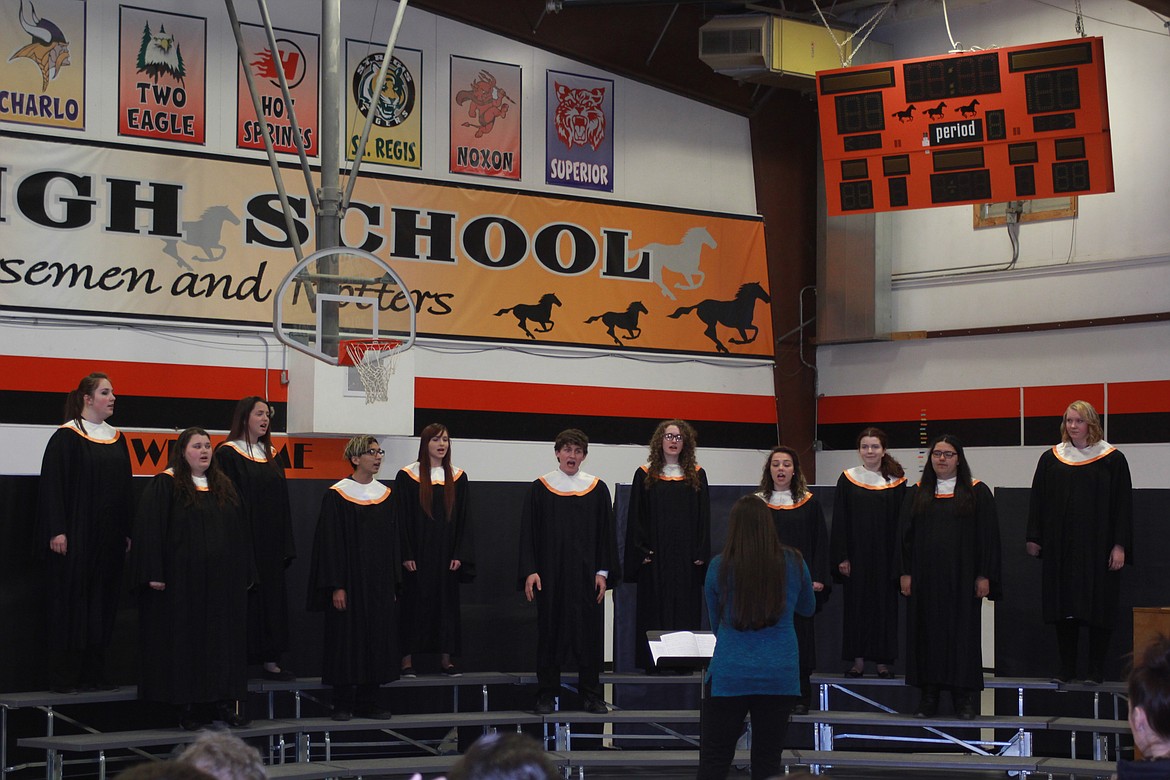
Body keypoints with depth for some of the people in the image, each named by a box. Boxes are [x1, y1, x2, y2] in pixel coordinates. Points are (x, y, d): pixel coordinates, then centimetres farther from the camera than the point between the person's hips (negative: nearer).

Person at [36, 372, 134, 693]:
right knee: (70, 603, -2)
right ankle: (63, 676, 3)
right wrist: (57, 531, -17)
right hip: (76, 536, -6)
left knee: (102, 604, 7)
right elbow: (52, 484, -11)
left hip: (109, 539, 6)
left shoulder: (116, 438, 12)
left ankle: (93, 673, 13)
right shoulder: (66, 437, -7)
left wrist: (127, 532, 12)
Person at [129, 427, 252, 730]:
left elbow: (239, 531, 16)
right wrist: (154, 573, -17)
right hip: (182, 579, -5)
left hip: (223, 579, 5)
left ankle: (226, 701, 8)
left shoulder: (224, 486, 14)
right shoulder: (165, 485, -3)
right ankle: (191, 707, 4)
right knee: (186, 640, -2)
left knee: (225, 638, 4)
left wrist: (245, 572, 11)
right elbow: (150, 529, -9)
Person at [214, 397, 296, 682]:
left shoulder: (270, 456, 15)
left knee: (272, 596, 7)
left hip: (270, 544, 7)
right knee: (244, 598, -6)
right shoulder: (228, 454, -6)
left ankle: (269, 660, 12)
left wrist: (286, 546, 10)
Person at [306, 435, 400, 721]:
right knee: (347, 640, -2)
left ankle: (368, 702, 13)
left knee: (378, 641, 5)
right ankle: (343, 704, 7)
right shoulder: (337, 496, -7)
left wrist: (393, 584, 8)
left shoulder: (385, 494, 10)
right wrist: (336, 587, -15)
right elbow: (330, 542, -9)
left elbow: (392, 540, 13)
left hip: (379, 584, 5)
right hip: (350, 581, -5)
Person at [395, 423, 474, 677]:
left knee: (447, 602, 5)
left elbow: (463, 519, 7)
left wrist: (459, 554, -2)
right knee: (414, 602, -1)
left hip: (446, 553, 3)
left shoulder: (457, 478, 7)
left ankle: (445, 658, 11)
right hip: (417, 554, -3)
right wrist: (406, 555, -12)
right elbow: (402, 518, -5)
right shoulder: (407, 476, -2)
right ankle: (407, 660, 3)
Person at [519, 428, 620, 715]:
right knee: (550, 632, 3)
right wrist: (530, 571, -7)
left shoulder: (597, 489, 5)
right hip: (550, 573, -1)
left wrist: (603, 572, -1)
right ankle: (546, 695, 10)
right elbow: (528, 532, 1)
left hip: (586, 573, 1)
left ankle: (592, 696, 11)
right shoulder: (540, 489, 2)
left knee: (589, 633, 3)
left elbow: (606, 533, 6)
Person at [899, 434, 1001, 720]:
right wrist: (905, 573, 1)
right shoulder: (917, 494, 10)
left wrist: (984, 576, -7)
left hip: (961, 576, -2)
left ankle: (965, 698, 5)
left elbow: (988, 535, 0)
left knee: (963, 633, -1)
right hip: (925, 577, 2)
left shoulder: (977, 492, 3)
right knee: (927, 632, 3)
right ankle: (929, 695, 9)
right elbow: (905, 534, 9)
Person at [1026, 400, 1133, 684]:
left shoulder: (1112, 460, 0)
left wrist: (1119, 546, -7)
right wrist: (1034, 538, 4)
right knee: (1063, 607, 4)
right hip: (1060, 548, 3)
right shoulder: (1050, 459, 8)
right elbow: (1037, 501, 11)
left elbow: (1123, 505, -2)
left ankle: (1096, 670, 7)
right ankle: (1067, 668, 11)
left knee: (1097, 607, -1)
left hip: (1097, 548, -3)